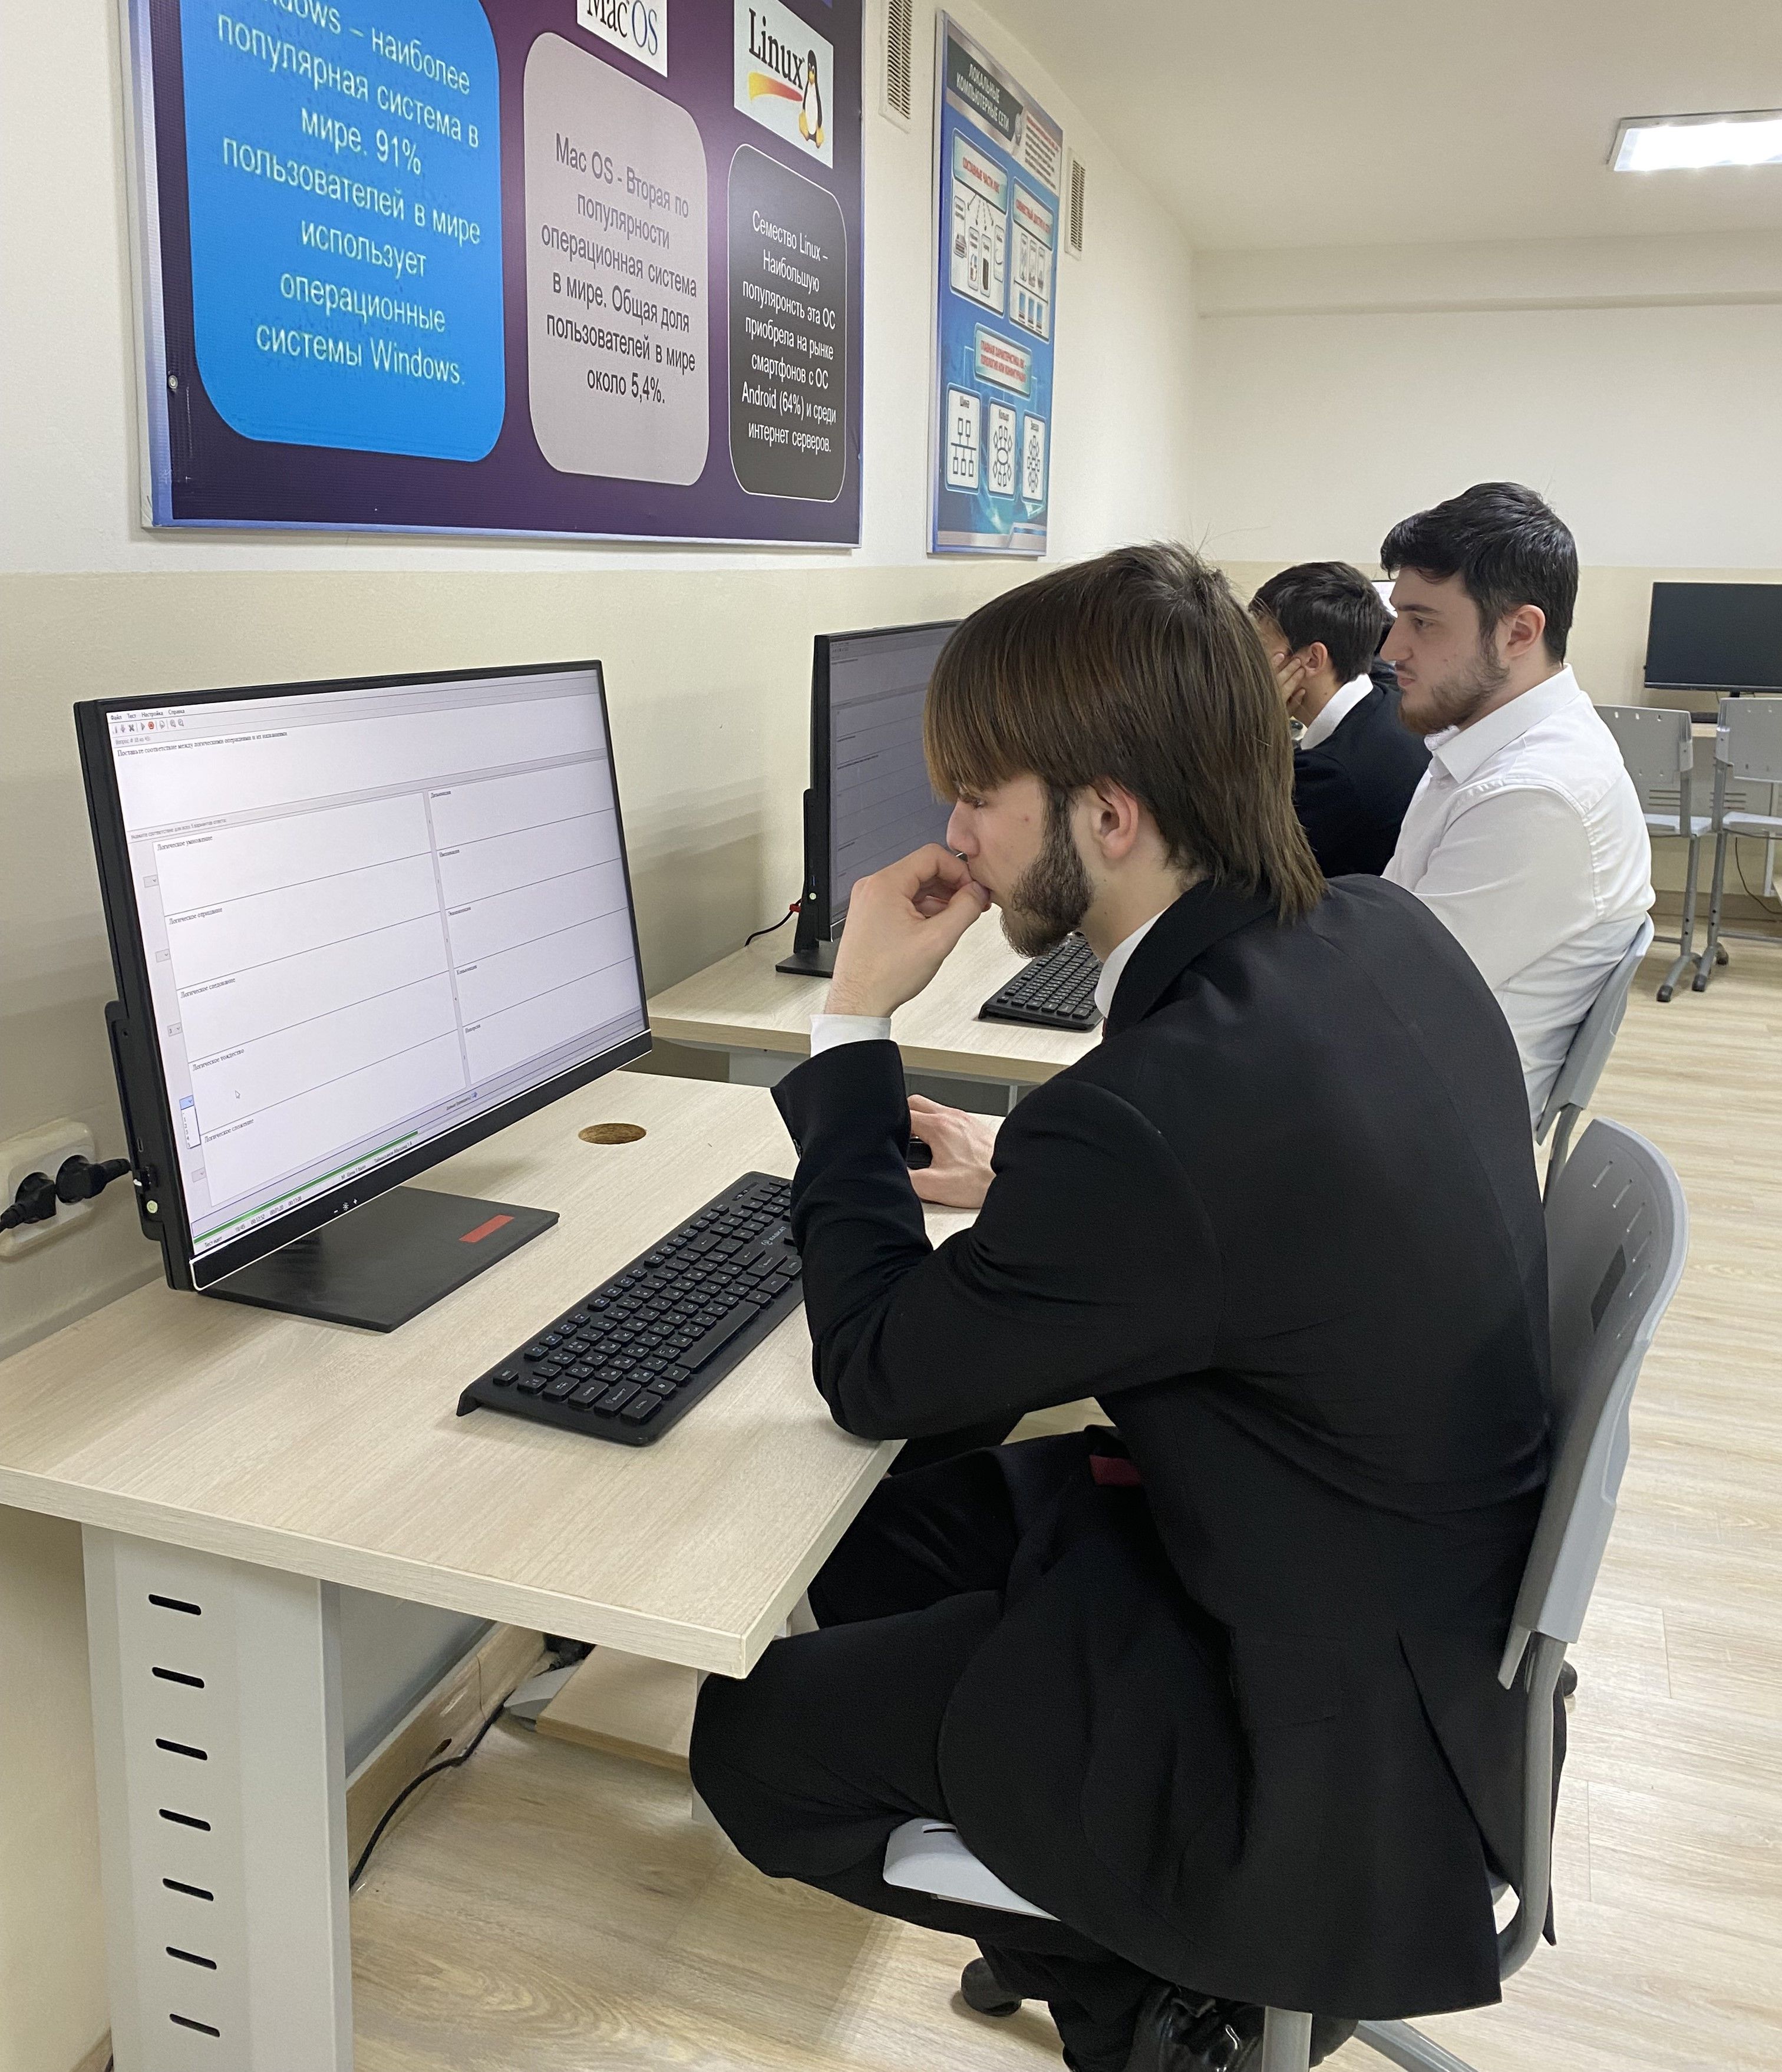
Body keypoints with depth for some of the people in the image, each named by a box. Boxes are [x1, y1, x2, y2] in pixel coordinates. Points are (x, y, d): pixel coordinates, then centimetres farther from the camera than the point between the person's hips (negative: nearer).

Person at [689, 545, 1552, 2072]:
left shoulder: (1147, 1116, -34)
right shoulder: (1385, 937, -7)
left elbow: (870, 1378, -16)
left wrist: (856, 1021, -14)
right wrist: (1025, 1189, 4)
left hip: (1332, 1756, -9)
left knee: (753, 1736, 2)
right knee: (878, 1523, 17)